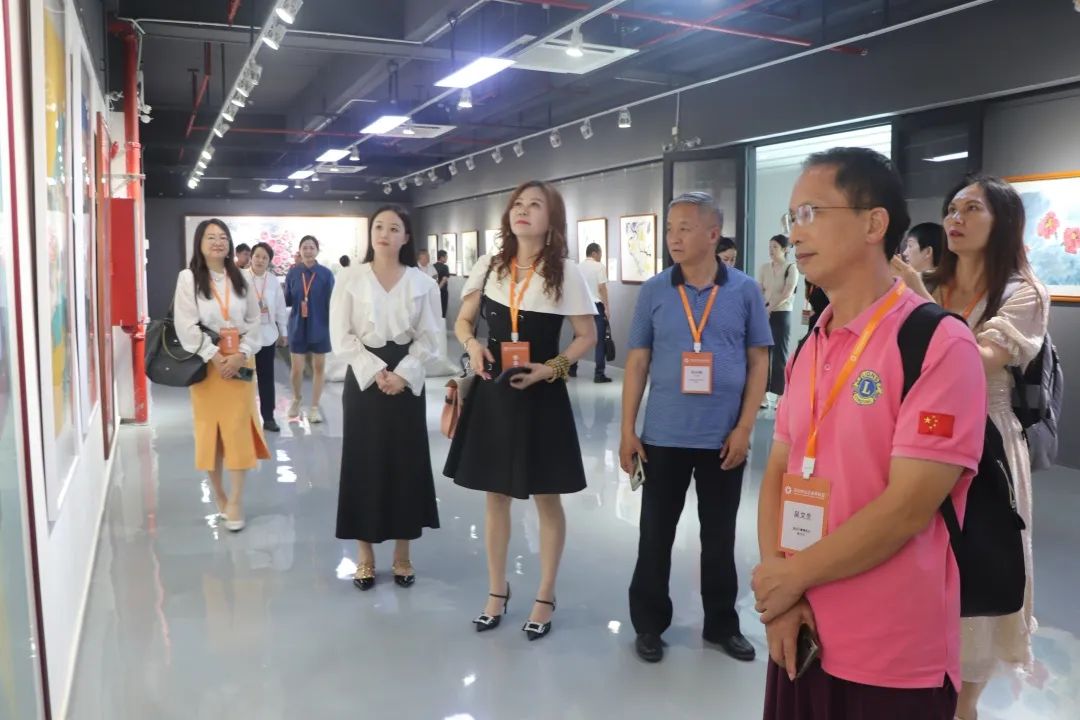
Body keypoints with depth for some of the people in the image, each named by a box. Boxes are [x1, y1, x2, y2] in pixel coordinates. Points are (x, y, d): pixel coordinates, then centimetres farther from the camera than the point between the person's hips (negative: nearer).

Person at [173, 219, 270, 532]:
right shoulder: (188, 278, -2)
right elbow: (186, 326, -9)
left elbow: (253, 322, 5)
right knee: (209, 429, 6)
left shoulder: (241, 279, 8)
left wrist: (241, 355, -10)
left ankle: (236, 501, 4)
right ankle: (219, 494, 21)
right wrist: (215, 357, -15)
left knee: (239, 430, -2)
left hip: (240, 363, 2)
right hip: (205, 364, -2)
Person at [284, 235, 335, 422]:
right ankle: (297, 399, 32)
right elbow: (287, 300, 4)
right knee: (297, 368, 3)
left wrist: (334, 327, -8)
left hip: (320, 326, -1)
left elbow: (331, 303, -6)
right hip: (298, 326, 1)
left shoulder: (326, 274, -8)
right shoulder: (293, 272, -2)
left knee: (319, 366, 9)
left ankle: (315, 407, 24)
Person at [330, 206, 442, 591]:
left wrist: (402, 374, -12)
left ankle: (402, 554, 19)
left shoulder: (423, 282, 3)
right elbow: (341, 337, -4)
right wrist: (376, 371, -13)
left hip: (407, 380, 1)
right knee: (363, 463, 2)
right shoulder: (349, 279, 1)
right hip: (363, 378, -1)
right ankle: (365, 556, 16)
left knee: (406, 463, 4)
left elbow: (428, 338, 1)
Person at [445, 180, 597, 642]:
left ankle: (545, 596, 25)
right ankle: (497, 590, 31)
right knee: (496, 495, 14)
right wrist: (472, 344, -10)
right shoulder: (489, 266, 3)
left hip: (541, 395, -3)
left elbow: (587, 337, -2)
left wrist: (551, 368, -17)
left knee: (546, 499, 7)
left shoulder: (567, 273, -7)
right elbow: (463, 321, 12)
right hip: (492, 392, 4)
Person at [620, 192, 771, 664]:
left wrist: (744, 428, -6)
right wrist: (627, 429, -2)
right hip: (663, 436, 0)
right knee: (655, 533, 10)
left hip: (724, 438, 0)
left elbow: (758, 361, 1)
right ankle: (649, 623, 27)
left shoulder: (744, 291, -2)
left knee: (720, 536, 14)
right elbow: (638, 361, 1)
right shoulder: (654, 291, 0)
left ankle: (722, 624, 32)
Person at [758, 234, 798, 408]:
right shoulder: (764, 268, 10)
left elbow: (788, 293, -14)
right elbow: (759, 291, 4)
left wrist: (770, 307, -22)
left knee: (780, 354, -2)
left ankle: (780, 395, 3)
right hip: (764, 314, 4)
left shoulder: (791, 268, -3)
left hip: (782, 314, -4)